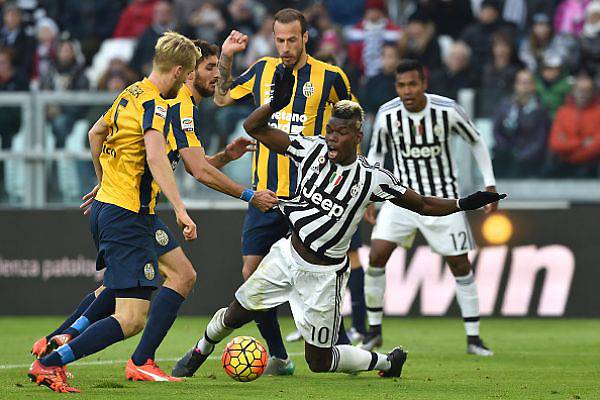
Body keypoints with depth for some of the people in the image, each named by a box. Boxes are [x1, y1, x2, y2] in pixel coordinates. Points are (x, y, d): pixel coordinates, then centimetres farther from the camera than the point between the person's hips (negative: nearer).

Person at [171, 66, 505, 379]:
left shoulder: (372, 178, -15)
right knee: (235, 315, 8)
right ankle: (201, 350, 40)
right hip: (287, 254, 3)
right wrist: (276, 104, -27)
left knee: (319, 361, 3)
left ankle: (388, 361, 28)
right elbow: (254, 127, -9)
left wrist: (464, 204, -18)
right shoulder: (312, 150, -8)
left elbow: (424, 205, -5)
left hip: (324, 273, -3)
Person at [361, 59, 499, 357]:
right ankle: (374, 330, 2)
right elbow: (375, 154, 6)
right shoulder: (387, 115, -10)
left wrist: (490, 184, 0)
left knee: (460, 264, -1)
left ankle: (473, 338, 10)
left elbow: (476, 143, 2)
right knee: (376, 256, -12)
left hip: (443, 198, -1)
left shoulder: (448, 111, -15)